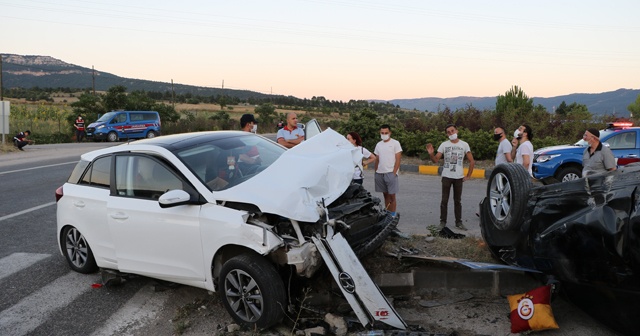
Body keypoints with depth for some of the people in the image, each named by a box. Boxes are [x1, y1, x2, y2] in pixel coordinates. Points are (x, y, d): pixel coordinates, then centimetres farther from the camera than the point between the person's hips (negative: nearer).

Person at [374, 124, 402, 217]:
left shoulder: (395, 143, -2)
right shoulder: (379, 144, 13)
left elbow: (398, 160, -6)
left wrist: (394, 173, -12)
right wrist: (376, 172, 10)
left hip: (390, 173, -5)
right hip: (380, 173, 5)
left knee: (391, 195, -3)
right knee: (385, 195, 11)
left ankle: (392, 215, 3)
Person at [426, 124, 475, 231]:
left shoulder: (464, 145, 0)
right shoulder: (444, 145, -1)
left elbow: (472, 161, 5)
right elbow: (436, 160, -6)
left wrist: (468, 176, 0)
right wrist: (431, 154, -26)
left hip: (459, 177, 1)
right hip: (446, 176, -1)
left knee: (458, 200, 10)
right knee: (444, 200, 2)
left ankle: (458, 222, 18)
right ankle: (443, 221, 9)